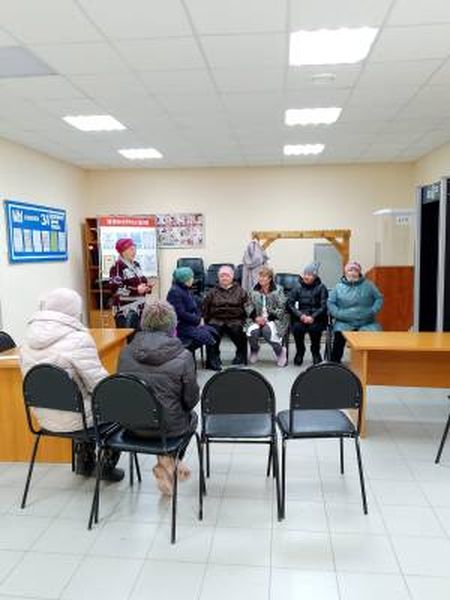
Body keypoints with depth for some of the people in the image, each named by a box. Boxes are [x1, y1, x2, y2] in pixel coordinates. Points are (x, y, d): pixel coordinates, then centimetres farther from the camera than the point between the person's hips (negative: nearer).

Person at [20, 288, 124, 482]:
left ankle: (84, 462, 39)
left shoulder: (29, 339, -1)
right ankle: (108, 467, 28)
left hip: (44, 418, 7)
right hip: (73, 420, -7)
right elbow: (100, 384, -20)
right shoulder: (78, 340, -24)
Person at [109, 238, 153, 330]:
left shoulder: (136, 265, 15)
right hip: (125, 311, -8)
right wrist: (136, 290, -21)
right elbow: (115, 288, -19)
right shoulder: (117, 267, -11)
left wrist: (147, 287, 2)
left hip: (139, 309, 8)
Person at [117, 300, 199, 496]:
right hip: (168, 427, -3)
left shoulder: (126, 352, -7)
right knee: (189, 416, 29)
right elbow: (191, 400, -8)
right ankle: (167, 463, 27)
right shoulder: (183, 357, -17)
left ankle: (167, 462, 29)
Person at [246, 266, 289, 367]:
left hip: (274, 320, -3)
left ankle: (280, 351, -7)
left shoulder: (278, 290, -1)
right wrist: (256, 317, -10)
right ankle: (254, 350, 7)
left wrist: (267, 318, -17)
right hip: (257, 320, 3)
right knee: (252, 331, -30)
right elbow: (248, 307, 9)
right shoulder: (254, 291, 9)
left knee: (267, 330, -36)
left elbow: (282, 309, -6)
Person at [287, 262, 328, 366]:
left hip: (316, 317, -1)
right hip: (301, 317, 1)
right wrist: (300, 315, -15)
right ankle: (300, 352, -3)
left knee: (314, 328, -33)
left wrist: (313, 317, -21)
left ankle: (316, 352, -4)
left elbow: (324, 306, -6)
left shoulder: (321, 288, 3)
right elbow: (289, 304, 1)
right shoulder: (298, 287, 8)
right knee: (297, 327, -31)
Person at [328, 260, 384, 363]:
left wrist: (373, 311, -4)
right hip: (345, 322, -1)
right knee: (339, 335, -29)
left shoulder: (368, 285, 11)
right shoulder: (339, 287, 10)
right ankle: (334, 362, -16)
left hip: (367, 323, 1)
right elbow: (330, 302, 9)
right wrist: (338, 314, -7)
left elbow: (379, 298, 12)